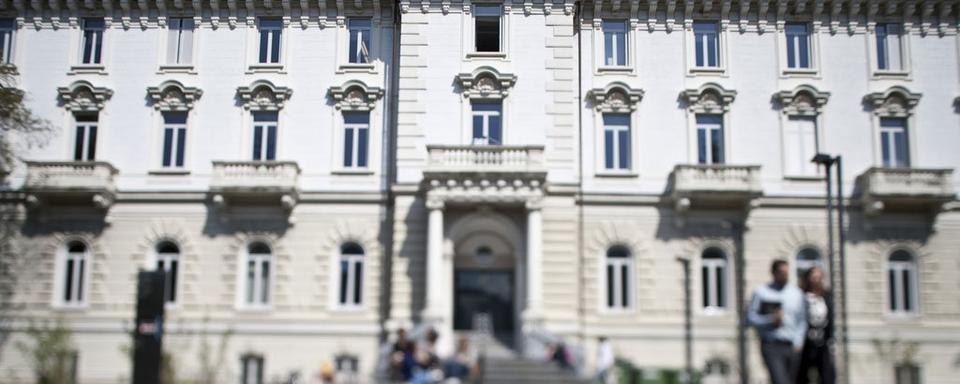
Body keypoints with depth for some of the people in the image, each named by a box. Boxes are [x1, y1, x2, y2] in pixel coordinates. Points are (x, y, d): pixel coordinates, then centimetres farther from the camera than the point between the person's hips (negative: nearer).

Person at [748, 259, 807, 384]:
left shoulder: (797, 293, 10)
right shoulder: (761, 292, 1)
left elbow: (802, 320, 11)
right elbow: (750, 316, 2)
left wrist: (798, 342, 0)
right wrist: (770, 320, -13)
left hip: (792, 347, 4)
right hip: (771, 346, -4)